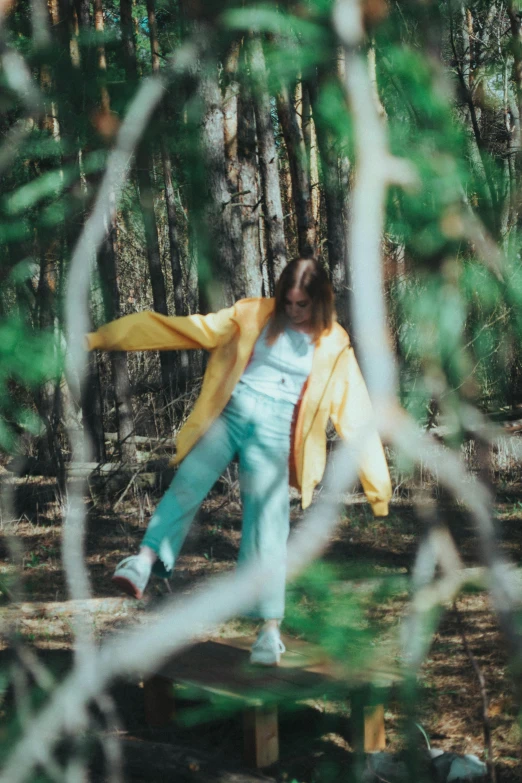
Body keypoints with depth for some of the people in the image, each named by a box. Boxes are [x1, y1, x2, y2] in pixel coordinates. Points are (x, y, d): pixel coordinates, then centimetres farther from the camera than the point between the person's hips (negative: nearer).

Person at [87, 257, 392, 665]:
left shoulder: (334, 347, 7)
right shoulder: (254, 316, 8)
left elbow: (355, 416, 7)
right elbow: (187, 327, 5)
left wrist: (378, 486, 4)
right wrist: (104, 337, 1)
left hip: (274, 431, -1)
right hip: (230, 411, 1)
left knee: (268, 521, -7)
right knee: (188, 480, -24)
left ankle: (271, 629, -4)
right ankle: (144, 563, -39)